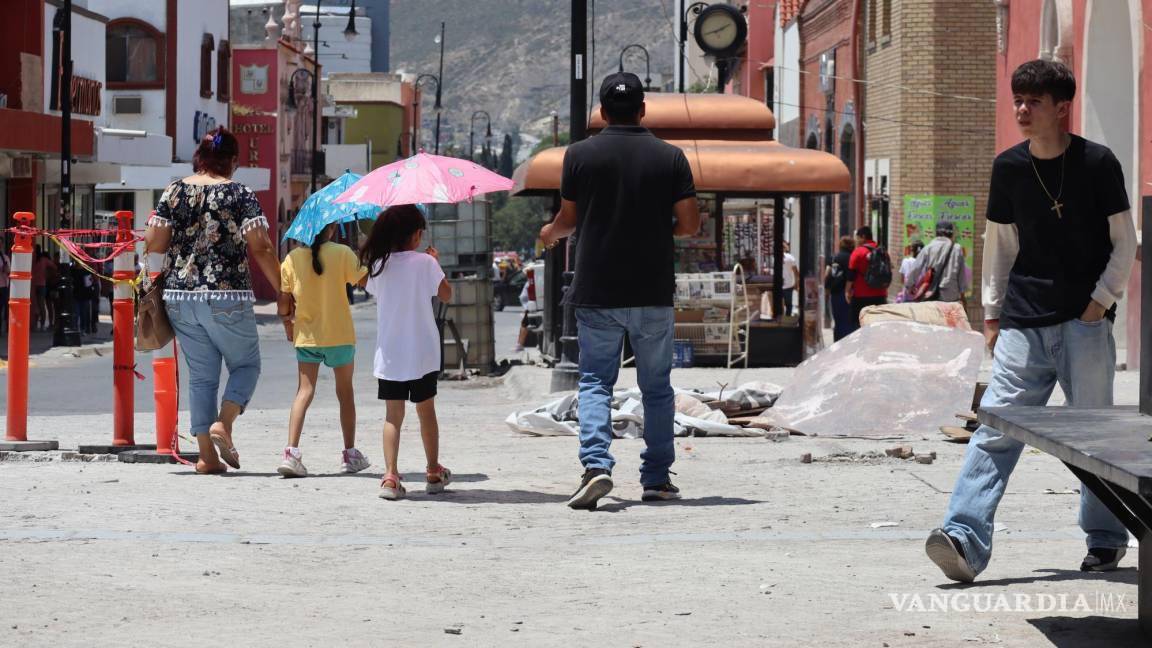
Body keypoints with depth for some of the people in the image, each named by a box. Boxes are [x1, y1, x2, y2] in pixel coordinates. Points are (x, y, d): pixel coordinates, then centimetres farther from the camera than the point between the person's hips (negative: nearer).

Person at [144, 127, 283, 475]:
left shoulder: (174, 192, 5)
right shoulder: (241, 195, -5)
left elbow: (153, 243, 1)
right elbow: (260, 248, -11)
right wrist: (281, 290, -4)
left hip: (180, 298, 4)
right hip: (228, 297, -4)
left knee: (200, 374, 11)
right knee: (246, 364, 13)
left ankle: (206, 454, 8)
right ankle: (223, 423, -9)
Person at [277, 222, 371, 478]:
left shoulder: (293, 258, -2)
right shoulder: (342, 253, -10)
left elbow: (283, 301, 0)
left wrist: (287, 323, 18)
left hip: (306, 335, 1)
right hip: (339, 334, -1)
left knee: (304, 391, 1)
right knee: (345, 392, 14)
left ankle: (291, 452, -17)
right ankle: (350, 455, 22)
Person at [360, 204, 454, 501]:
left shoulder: (378, 265, -1)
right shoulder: (424, 262, -10)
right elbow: (446, 295, -1)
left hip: (389, 354, 2)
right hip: (422, 353, -2)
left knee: (393, 415, 2)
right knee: (426, 410, 13)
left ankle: (390, 476, -11)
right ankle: (434, 473, 24)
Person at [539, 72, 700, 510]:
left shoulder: (581, 155, -3)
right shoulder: (670, 157, -1)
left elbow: (568, 220, 4)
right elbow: (690, 224, -1)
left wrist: (551, 234, 27)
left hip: (597, 292, -1)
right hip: (653, 293, 1)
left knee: (595, 381, 5)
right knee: (656, 387, 12)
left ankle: (596, 464, -15)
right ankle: (657, 478, 14)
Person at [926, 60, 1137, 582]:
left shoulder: (1097, 163, -3)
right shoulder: (1009, 167, 6)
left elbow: (1124, 242, 2)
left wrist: (1102, 300, -7)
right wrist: (992, 312, 10)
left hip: (1085, 323, -3)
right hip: (1024, 323, 3)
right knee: (996, 426, -9)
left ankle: (1106, 539, 19)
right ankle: (965, 537, -18)